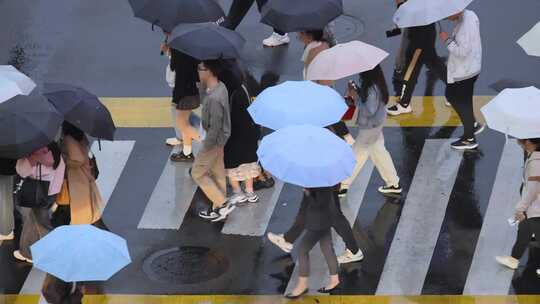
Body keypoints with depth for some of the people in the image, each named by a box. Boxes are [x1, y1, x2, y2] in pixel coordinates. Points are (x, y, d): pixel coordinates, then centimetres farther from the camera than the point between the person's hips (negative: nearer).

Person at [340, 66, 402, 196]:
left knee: (357, 154, 5)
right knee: (378, 151, 20)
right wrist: (356, 91, -6)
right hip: (375, 123, 9)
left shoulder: (372, 89, -31)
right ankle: (393, 183, 28)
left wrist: (356, 97, -25)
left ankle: (343, 186, 18)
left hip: (370, 126, -9)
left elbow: (369, 111, -29)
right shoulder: (375, 83, -3)